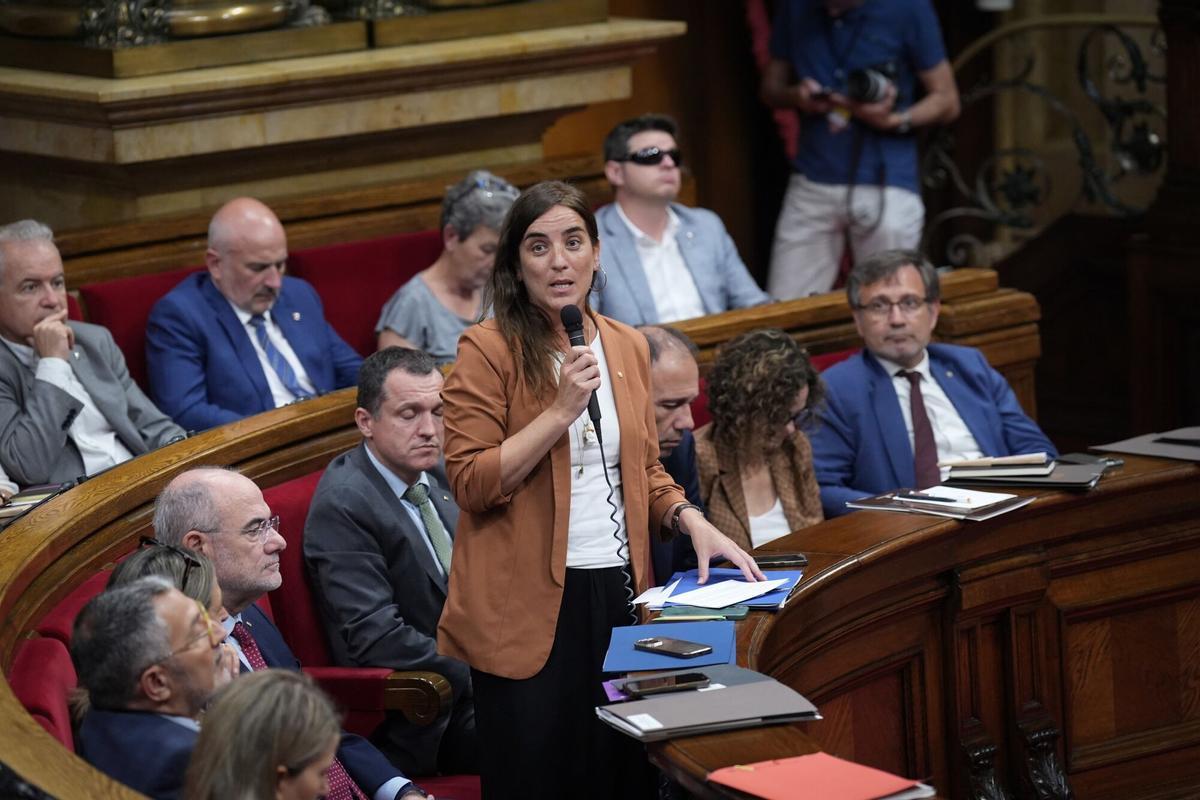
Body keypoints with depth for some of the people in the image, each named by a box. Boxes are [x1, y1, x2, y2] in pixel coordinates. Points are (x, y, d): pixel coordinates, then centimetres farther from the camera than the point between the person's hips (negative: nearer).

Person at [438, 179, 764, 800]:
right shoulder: (487, 351, -7)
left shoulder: (627, 348, 11)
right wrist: (563, 408, -19)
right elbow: (470, 482, -14)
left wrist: (690, 520, 3)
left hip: (618, 593, 5)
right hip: (528, 609, -5)